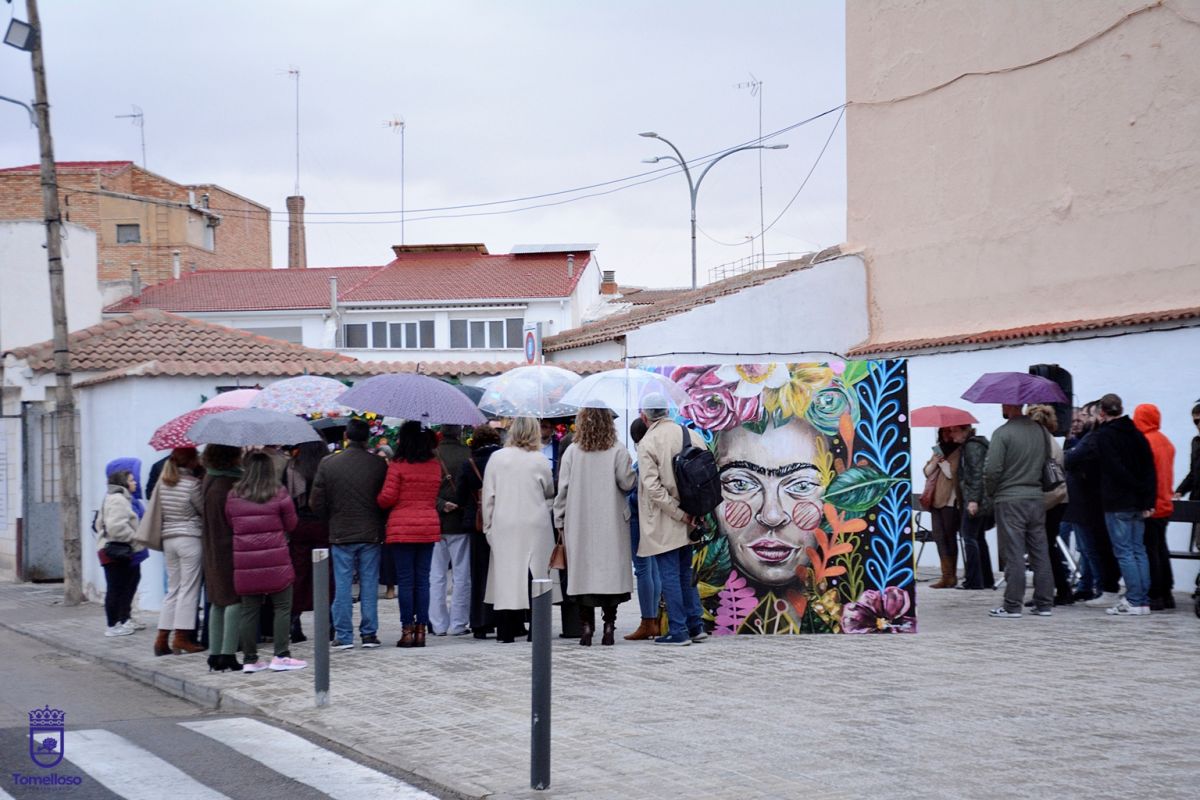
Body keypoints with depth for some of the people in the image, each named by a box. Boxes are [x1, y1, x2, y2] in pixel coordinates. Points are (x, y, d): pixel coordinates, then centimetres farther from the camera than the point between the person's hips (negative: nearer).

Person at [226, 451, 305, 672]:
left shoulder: (233, 496, 3)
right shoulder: (279, 494, -5)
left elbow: (230, 524, 13)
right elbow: (291, 525, 3)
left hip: (245, 563, 3)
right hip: (275, 561, -3)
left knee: (249, 610, 8)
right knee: (282, 607, 4)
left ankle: (250, 659, 11)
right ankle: (281, 655, -2)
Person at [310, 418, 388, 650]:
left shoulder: (328, 464, -5)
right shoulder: (379, 464, -6)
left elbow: (316, 503, -2)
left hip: (340, 534, 0)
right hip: (371, 534, 0)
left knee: (342, 585, 5)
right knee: (369, 584, 7)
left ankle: (343, 635, 4)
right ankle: (369, 633, 8)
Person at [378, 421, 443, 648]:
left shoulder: (398, 466, -9)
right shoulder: (435, 466, 5)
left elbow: (386, 498, -9)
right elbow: (434, 497, 11)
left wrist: (380, 501, 11)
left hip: (401, 529, -4)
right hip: (429, 527, 4)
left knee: (405, 580, 0)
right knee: (422, 579, 8)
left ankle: (407, 630, 0)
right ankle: (421, 629, 7)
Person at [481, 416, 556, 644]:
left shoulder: (497, 458, 0)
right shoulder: (540, 461, -3)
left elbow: (488, 495, 3)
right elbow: (550, 492, 11)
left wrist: (488, 525, 11)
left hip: (504, 526, 1)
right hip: (534, 526, -1)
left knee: (505, 575, 3)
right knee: (533, 575, 3)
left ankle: (505, 631, 2)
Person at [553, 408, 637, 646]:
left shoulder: (572, 452, 0)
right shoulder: (618, 451, -5)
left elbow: (563, 489, 1)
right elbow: (627, 483, -9)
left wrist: (560, 522, 9)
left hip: (579, 524, 1)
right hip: (612, 524, -1)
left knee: (582, 572, 3)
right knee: (611, 571, 3)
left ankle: (586, 626, 1)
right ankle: (609, 625, 2)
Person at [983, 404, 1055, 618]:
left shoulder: (1002, 433, -13)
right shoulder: (1041, 431, 6)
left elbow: (992, 470, -16)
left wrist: (990, 493, 2)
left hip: (1009, 500, -5)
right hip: (1036, 498, 6)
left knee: (1013, 554, -3)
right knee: (1040, 552, 9)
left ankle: (1012, 605, -1)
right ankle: (1044, 603, 12)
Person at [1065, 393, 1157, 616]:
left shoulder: (1100, 438, -9)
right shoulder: (1137, 436, 9)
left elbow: (1074, 459, -10)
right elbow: (1149, 470, 8)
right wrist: (1149, 501, 8)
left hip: (1116, 504, -6)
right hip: (1138, 503, 6)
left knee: (1124, 551, -4)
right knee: (1138, 550, 10)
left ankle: (1134, 600, -7)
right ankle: (1143, 600, 9)